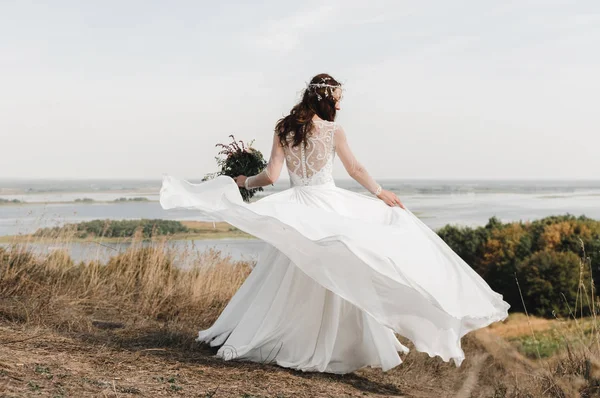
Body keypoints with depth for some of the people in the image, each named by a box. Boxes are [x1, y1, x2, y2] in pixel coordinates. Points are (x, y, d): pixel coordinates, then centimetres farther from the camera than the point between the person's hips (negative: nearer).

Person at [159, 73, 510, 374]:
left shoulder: (283, 129, 1)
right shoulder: (334, 131, -6)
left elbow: (271, 176, -3)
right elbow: (356, 169, 5)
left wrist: (243, 181, 16)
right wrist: (381, 193, 20)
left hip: (298, 210, 3)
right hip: (330, 207, -3)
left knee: (289, 281, 13)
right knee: (339, 278, 5)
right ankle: (346, 343, 7)